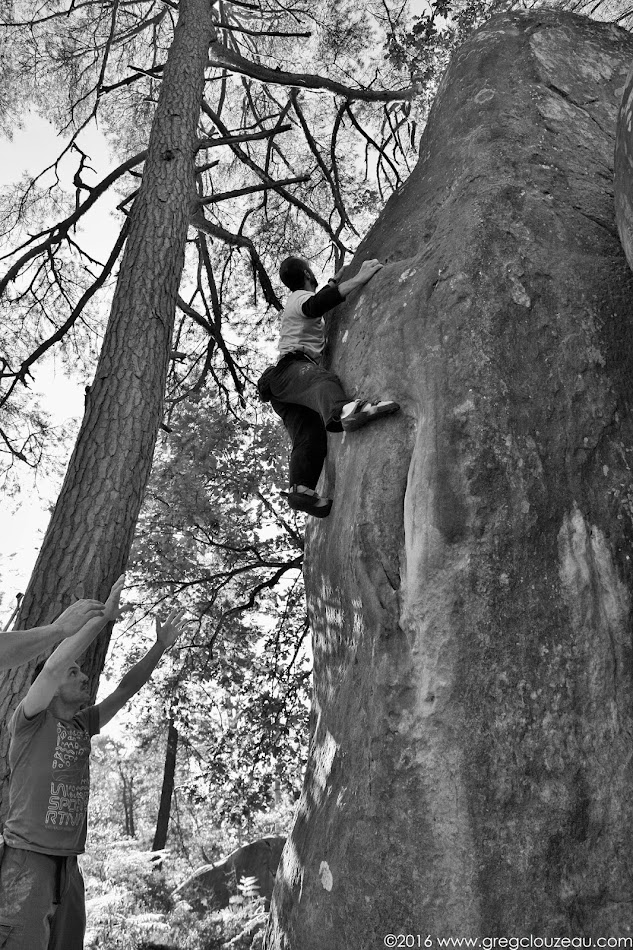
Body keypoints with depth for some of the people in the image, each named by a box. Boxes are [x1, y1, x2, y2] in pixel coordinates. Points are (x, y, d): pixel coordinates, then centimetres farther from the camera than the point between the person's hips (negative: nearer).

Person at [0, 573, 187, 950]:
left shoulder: (83, 725, 11)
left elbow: (125, 690, 11)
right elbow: (53, 666, -23)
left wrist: (160, 647, 3)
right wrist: (104, 617, -25)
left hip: (69, 862, 7)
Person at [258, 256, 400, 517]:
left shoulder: (297, 300, 38)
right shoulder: (300, 297, 8)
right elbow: (314, 306, -18)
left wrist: (332, 285, 63)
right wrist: (359, 279, -20)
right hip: (290, 367, -10)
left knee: (310, 436, -15)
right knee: (323, 379, -42)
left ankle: (300, 488, -37)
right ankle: (342, 411, -77)